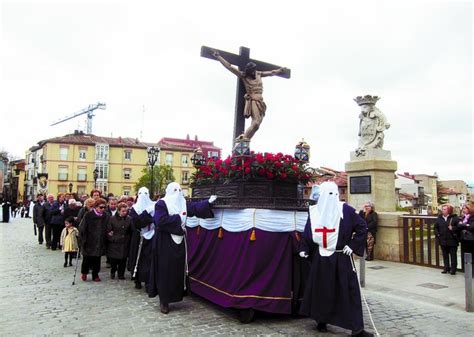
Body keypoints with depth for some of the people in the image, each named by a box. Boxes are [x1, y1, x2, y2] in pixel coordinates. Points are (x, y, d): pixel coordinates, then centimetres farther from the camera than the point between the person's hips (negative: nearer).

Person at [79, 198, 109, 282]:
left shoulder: (105, 216, 2)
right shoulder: (88, 215, -9)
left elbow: (106, 229, 10)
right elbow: (82, 227, -8)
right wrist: (83, 239, -11)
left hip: (99, 242, 3)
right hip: (89, 241, -3)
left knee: (97, 258, 7)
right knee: (87, 258, 1)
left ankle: (95, 275, 21)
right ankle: (84, 272, 27)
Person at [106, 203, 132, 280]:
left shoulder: (129, 219, 0)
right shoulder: (112, 219, -5)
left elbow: (131, 231, 5)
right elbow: (108, 231, -4)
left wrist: (128, 239, -3)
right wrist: (111, 238, -11)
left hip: (125, 244, 2)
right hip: (114, 243, -1)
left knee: (123, 260, 4)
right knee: (113, 260, 3)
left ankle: (121, 274, 23)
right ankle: (113, 272, 31)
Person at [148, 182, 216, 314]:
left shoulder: (183, 203, 9)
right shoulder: (161, 204, -10)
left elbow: (195, 208, -3)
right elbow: (161, 220, -22)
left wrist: (208, 202, -17)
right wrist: (178, 218, -17)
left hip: (179, 242, 6)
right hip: (165, 243, -6)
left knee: (178, 270, 10)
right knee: (165, 271, 0)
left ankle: (172, 296, 22)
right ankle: (163, 301, 10)